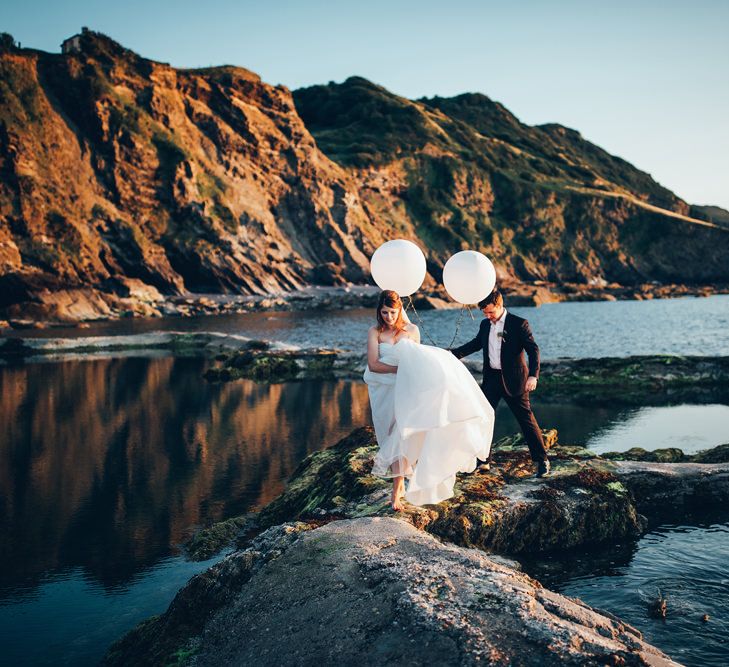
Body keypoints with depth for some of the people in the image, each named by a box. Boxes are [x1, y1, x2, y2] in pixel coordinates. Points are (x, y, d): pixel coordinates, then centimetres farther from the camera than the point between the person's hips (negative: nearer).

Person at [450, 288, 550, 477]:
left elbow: (533, 349, -16)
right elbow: (476, 343, 23)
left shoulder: (519, 324, -11)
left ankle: (542, 460, 8)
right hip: (491, 379, 6)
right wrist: (453, 354, 13)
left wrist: (533, 375, -29)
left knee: (526, 419, -1)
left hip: (513, 380, -6)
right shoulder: (485, 325, 8)